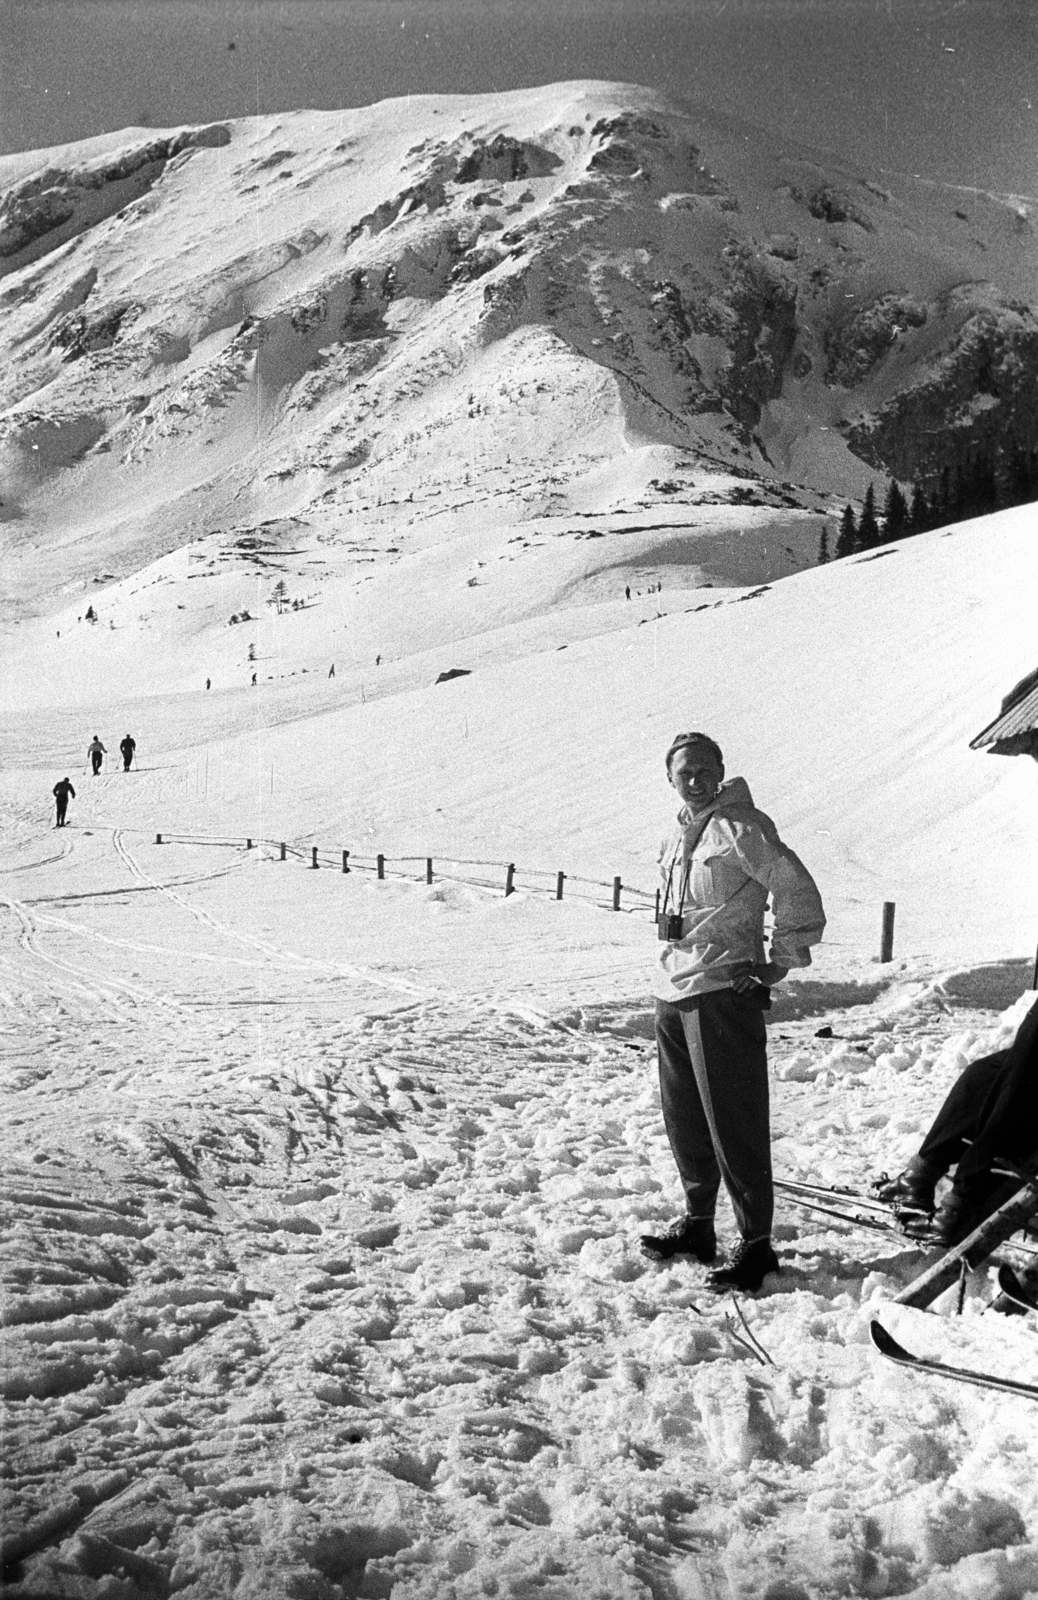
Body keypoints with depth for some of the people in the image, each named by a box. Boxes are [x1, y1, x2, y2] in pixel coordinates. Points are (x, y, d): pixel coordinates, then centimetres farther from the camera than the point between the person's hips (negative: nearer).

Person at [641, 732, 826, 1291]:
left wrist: (780, 962, -12)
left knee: (733, 1122, -4)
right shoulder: (678, 834, 15)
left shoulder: (741, 826, -10)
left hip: (722, 995, -9)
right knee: (684, 1118, 16)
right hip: (673, 994, 9)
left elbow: (798, 892, -14)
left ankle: (756, 1244, 4)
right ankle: (697, 1225, 30)